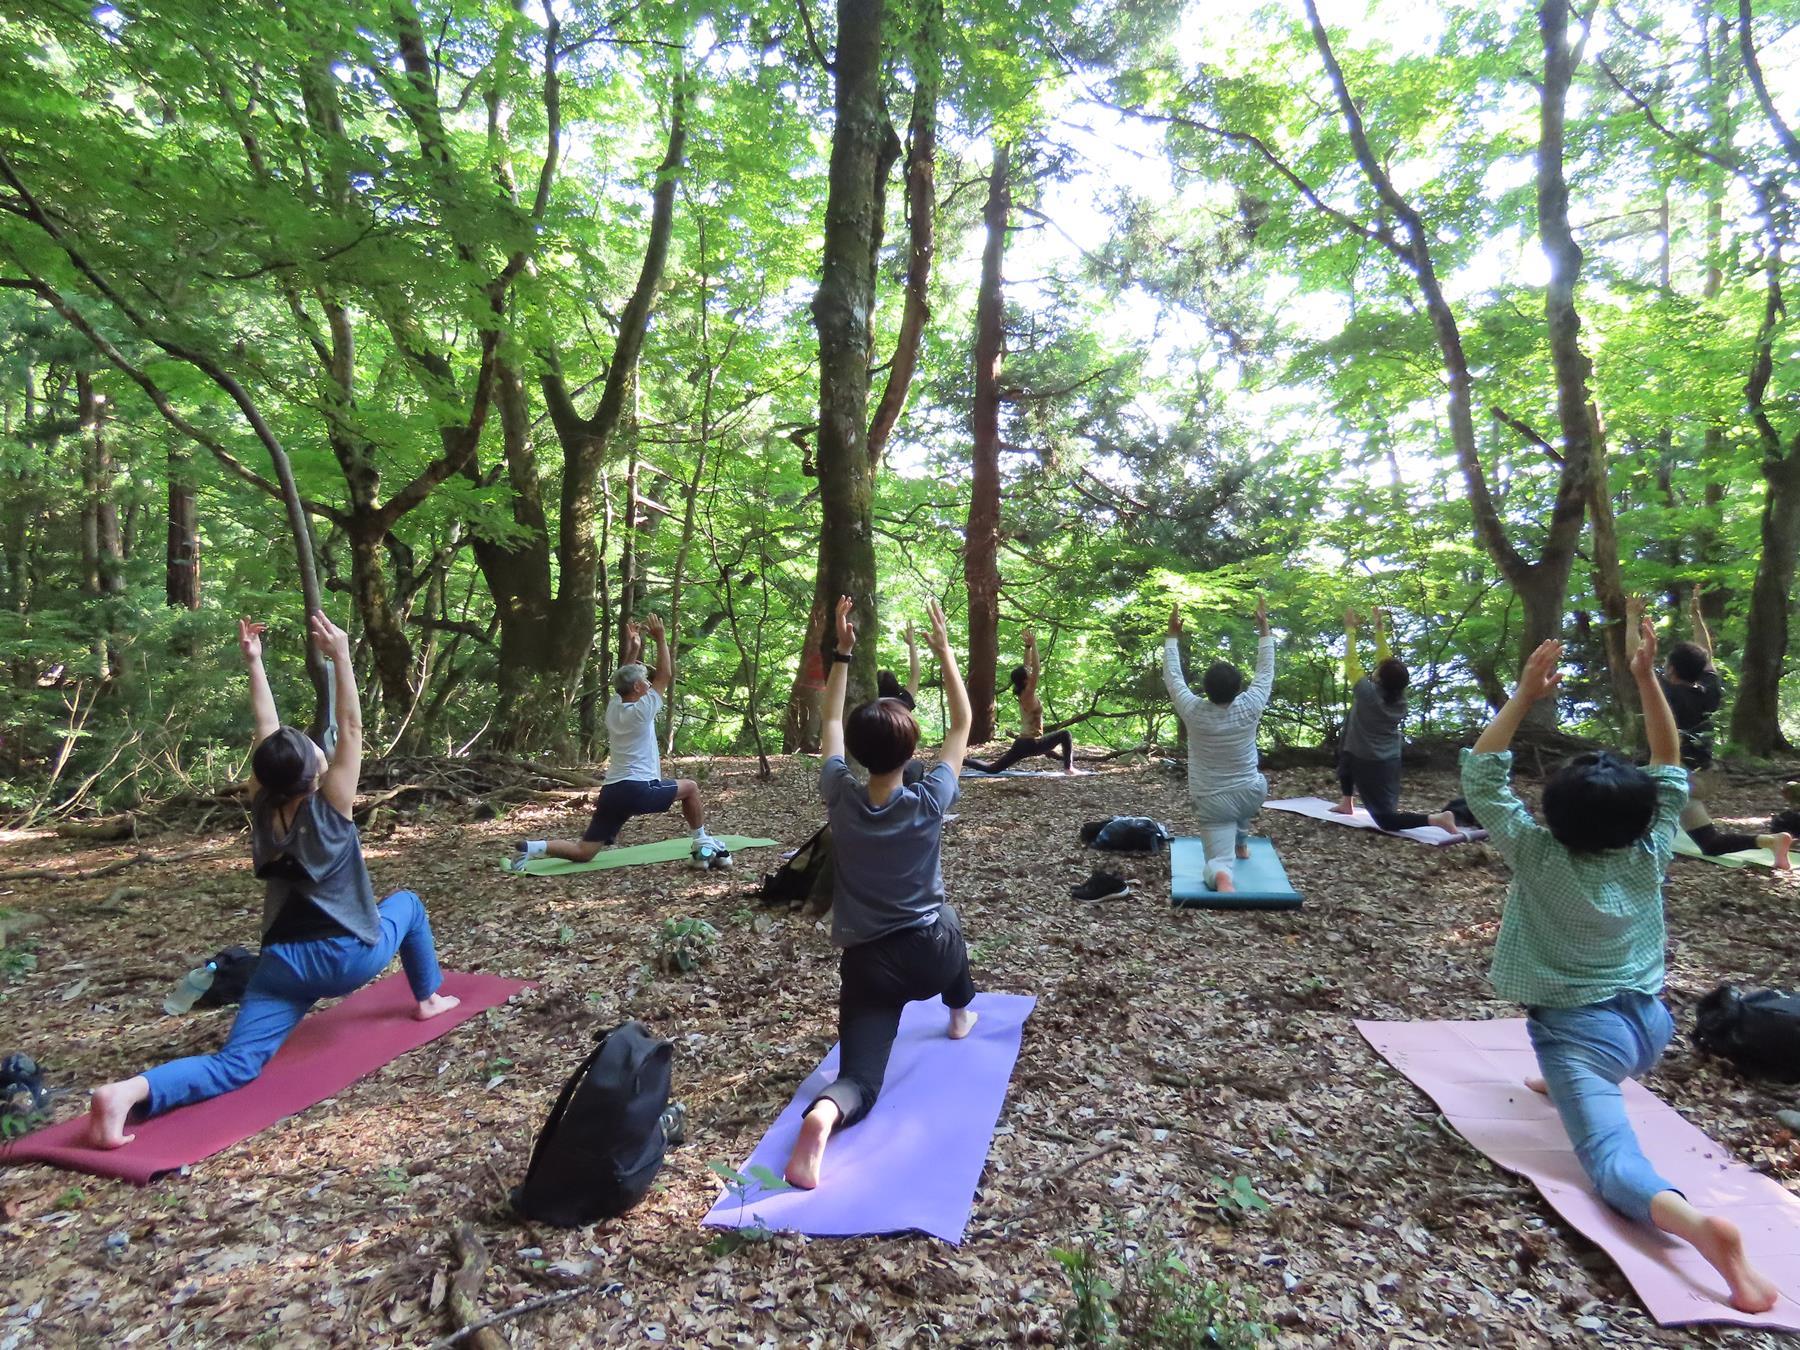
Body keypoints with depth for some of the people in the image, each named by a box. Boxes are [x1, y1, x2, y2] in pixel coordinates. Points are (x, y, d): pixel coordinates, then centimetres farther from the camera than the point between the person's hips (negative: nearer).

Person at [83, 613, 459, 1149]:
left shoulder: (263, 808, 0)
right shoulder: (329, 808, -11)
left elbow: (267, 729, 6)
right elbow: (350, 728, -14)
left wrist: (254, 662, 10)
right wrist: (340, 657, -18)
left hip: (283, 962, 3)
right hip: (350, 955, -3)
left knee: (235, 1065, -4)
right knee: (407, 903, 26)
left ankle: (131, 1090, -31)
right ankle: (428, 999, 31)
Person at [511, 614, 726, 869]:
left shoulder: (613, 707, 11)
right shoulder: (642, 710, -8)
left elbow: (624, 677, 30)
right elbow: (665, 674, -1)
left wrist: (633, 648, 30)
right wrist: (660, 637, 4)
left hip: (611, 792, 7)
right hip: (639, 789, -7)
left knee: (583, 852, 7)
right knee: (690, 787, 15)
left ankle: (532, 847, -14)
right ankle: (703, 845, 15)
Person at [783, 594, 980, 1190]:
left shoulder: (840, 798, -11)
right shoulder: (929, 802, -15)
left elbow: (831, 723, 6)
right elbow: (963, 724, -2)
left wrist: (842, 654, 6)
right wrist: (943, 651, 0)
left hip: (867, 963, 0)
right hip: (931, 954, 0)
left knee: (859, 1080, -5)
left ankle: (823, 1115, -39)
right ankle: (960, 1015, 54)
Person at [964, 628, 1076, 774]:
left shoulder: (1024, 693, 7)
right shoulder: (1028, 695, -16)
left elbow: (1028, 666, 15)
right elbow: (1036, 669, -23)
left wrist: (1028, 646, 10)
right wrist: (1033, 645, -22)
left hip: (1022, 743, 9)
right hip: (1030, 744, -9)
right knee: (1065, 735, -5)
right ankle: (1068, 767, -3)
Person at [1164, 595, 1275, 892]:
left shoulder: (1193, 712, -15)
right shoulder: (1250, 708, -13)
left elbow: (1172, 676, 0)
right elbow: (1266, 671, 2)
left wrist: (1173, 634, 7)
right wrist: (1264, 628, 9)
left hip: (1212, 804, -3)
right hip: (1251, 795, 3)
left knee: (1218, 861, -7)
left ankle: (1222, 876, -44)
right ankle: (1241, 843, 45)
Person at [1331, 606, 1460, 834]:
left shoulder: (1367, 693, -19)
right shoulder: (1399, 697, -2)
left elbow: (1351, 662, -10)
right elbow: (1386, 661, 6)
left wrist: (1350, 629, -1)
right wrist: (1379, 628, 9)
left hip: (1368, 764, -7)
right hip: (1389, 763, 7)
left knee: (1386, 820, -7)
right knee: (1346, 753, 34)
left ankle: (1437, 819, -24)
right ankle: (1347, 804, 33)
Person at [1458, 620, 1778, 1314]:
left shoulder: (1537, 856, -18)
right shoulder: (1650, 854, -7)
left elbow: (1480, 773, -14)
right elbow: (1670, 766, 5)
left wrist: (1525, 694, -15)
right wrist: (1646, 680, 2)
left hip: (1583, 1032, -6)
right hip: (1650, 1022, 6)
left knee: (1613, 1161, -16)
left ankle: (1694, 1223, -45)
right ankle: (1560, 1087, 49)